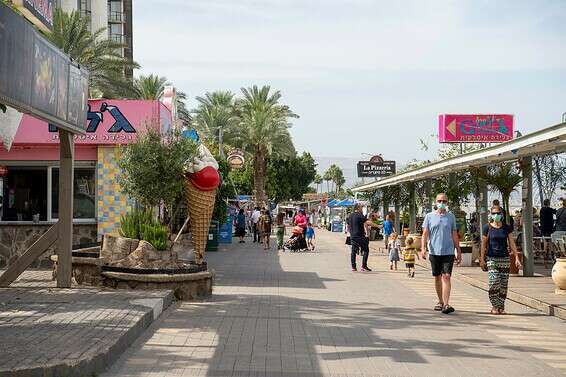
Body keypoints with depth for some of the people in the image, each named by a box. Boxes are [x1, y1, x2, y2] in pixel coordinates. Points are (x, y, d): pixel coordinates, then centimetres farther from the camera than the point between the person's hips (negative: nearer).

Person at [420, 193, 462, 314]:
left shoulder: (451, 216, 8)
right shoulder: (429, 216, 6)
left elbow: (454, 235, 13)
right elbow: (425, 233, 4)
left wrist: (458, 251, 12)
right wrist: (423, 248, -9)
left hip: (448, 251, -1)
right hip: (434, 252, 1)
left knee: (446, 276, -11)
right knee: (437, 277, 9)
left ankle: (446, 304, -16)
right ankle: (440, 302, 23)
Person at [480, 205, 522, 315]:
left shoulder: (506, 228, 6)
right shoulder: (487, 227, 2)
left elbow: (512, 243, 7)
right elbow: (483, 244, 6)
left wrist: (517, 258, 1)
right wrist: (482, 259, 3)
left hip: (505, 258, 2)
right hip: (491, 258, -2)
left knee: (503, 284, 1)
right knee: (494, 282, -13)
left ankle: (501, 306, 9)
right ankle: (494, 306, -3)